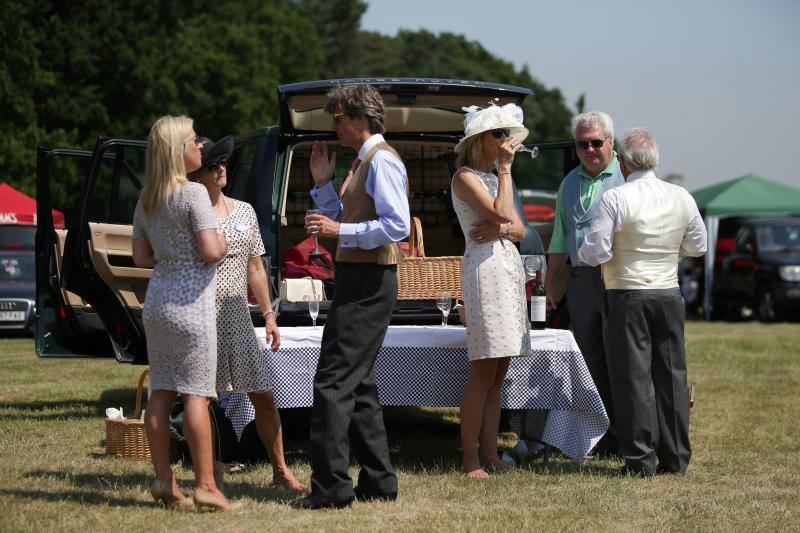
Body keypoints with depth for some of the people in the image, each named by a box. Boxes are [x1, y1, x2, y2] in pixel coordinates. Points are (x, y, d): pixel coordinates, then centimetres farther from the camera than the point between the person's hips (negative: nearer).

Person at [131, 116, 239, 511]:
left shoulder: (146, 201, 11)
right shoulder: (193, 193, -13)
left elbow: (141, 258, 12)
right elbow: (210, 252, -18)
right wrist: (222, 243, 2)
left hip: (157, 299, 8)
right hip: (190, 302, -8)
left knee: (161, 392, 8)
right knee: (196, 394, -6)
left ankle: (163, 481, 10)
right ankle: (205, 485, -5)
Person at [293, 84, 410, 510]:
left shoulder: (382, 160, -12)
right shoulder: (362, 162, 19)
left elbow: (398, 225, -22)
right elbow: (345, 221, 24)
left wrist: (340, 231, -21)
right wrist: (323, 183, 13)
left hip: (368, 285, -11)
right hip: (357, 282, 11)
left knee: (333, 381, -12)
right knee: (357, 383, 14)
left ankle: (330, 487, -12)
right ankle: (378, 481, 20)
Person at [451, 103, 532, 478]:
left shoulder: (494, 176, 20)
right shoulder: (465, 177, -6)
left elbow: (519, 229, 14)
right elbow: (502, 212, -19)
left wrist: (500, 228, -8)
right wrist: (505, 169, -10)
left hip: (509, 268, 9)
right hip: (485, 268, -9)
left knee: (497, 375, 7)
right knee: (483, 374, -10)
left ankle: (489, 453, 10)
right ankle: (470, 459, -6)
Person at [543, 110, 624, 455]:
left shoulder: (627, 175, -1)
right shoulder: (570, 183, 19)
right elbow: (560, 237, 25)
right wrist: (549, 280, 20)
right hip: (581, 281, 6)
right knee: (591, 362, 6)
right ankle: (601, 437, 12)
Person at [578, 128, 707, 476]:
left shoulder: (615, 199, -12)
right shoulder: (682, 198, 3)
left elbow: (595, 253, -14)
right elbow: (697, 246, 13)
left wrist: (582, 248, 8)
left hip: (627, 297, -4)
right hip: (669, 295, 4)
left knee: (634, 376, 1)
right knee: (671, 374, 9)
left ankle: (640, 459, 2)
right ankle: (675, 457, 12)